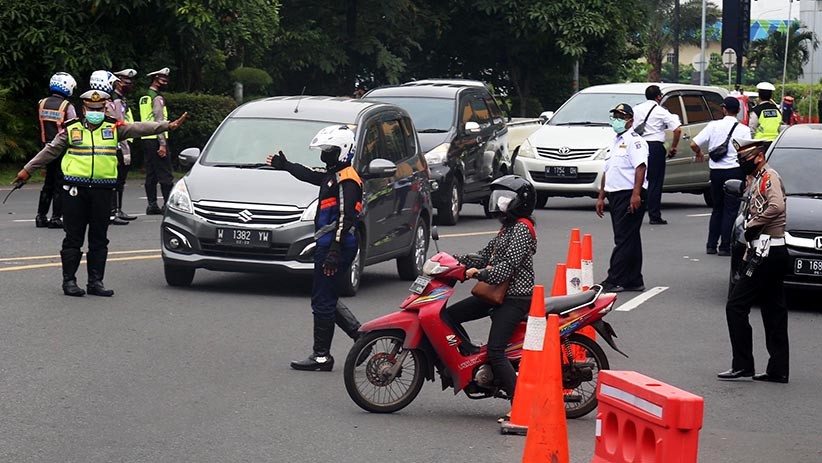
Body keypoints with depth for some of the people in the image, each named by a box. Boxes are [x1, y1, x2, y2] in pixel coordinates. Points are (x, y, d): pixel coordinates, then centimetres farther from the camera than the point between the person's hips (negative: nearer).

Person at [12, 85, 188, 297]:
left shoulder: (114, 128, 8)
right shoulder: (71, 129, 6)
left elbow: (139, 128, -1)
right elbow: (50, 151, 10)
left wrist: (168, 126, -13)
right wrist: (27, 170, 10)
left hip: (102, 190, 2)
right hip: (75, 189, -2)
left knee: (99, 239, 6)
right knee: (73, 237, 1)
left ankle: (95, 281, 13)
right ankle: (69, 281, 6)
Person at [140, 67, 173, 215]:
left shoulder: (144, 98, 18)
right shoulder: (157, 98, -11)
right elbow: (159, 122, -17)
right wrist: (162, 144, -19)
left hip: (146, 140, 9)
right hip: (156, 140, -9)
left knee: (150, 174, 9)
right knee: (165, 174, -8)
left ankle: (152, 205, 9)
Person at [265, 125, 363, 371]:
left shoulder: (346, 179, -15)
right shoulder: (334, 175, 16)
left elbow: (344, 218, -22)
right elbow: (310, 175, 37)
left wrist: (334, 252, -27)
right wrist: (285, 165, 49)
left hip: (336, 246, -10)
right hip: (328, 245, 10)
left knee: (323, 302, -5)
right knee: (328, 300, 14)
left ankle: (321, 357, -1)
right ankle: (362, 337, 14)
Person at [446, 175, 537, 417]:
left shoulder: (522, 228, -12)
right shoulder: (508, 228, 19)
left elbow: (508, 266, -23)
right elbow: (484, 256, 18)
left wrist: (480, 274, -27)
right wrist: (454, 260, 7)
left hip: (515, 298, -11)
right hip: (497, 294, 11)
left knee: (495, 352, -20)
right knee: (448, 316, 9)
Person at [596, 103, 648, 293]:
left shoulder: (634, 141, -8)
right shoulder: (615, 142, 22)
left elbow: (640, 167, -19)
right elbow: (607, 171, 26)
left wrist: (636, 194, -27)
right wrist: (601, 197, 22)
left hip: (630, 196, -10)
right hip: (615, 195, 10)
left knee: (624, 239, -10)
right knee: (629, 240, 10)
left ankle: (615, 280, -13)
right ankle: (633, 281, 13)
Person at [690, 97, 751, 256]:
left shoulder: (713, 125, 0)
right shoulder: (743, 129, -5)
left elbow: (694, 144, -3)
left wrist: (699, 153, 19)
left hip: (716, 171, 3)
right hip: (735, 170, -3)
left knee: (717, 208, 17)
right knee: (730, 210, 3)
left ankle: (711, 244, 15)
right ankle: (725, 247, 0)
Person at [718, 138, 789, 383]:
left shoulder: (769, 177, -12)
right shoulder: (756, 180, 20)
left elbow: (777, 207, -30)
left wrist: (752, 225, -19)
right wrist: (749, 251, 11)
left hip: (768, 252, -10)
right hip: (769, 253, 10)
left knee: (736, 306, -8)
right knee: (773, 312, 9)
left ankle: (742, 365, -6)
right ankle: (778, 370, 12)